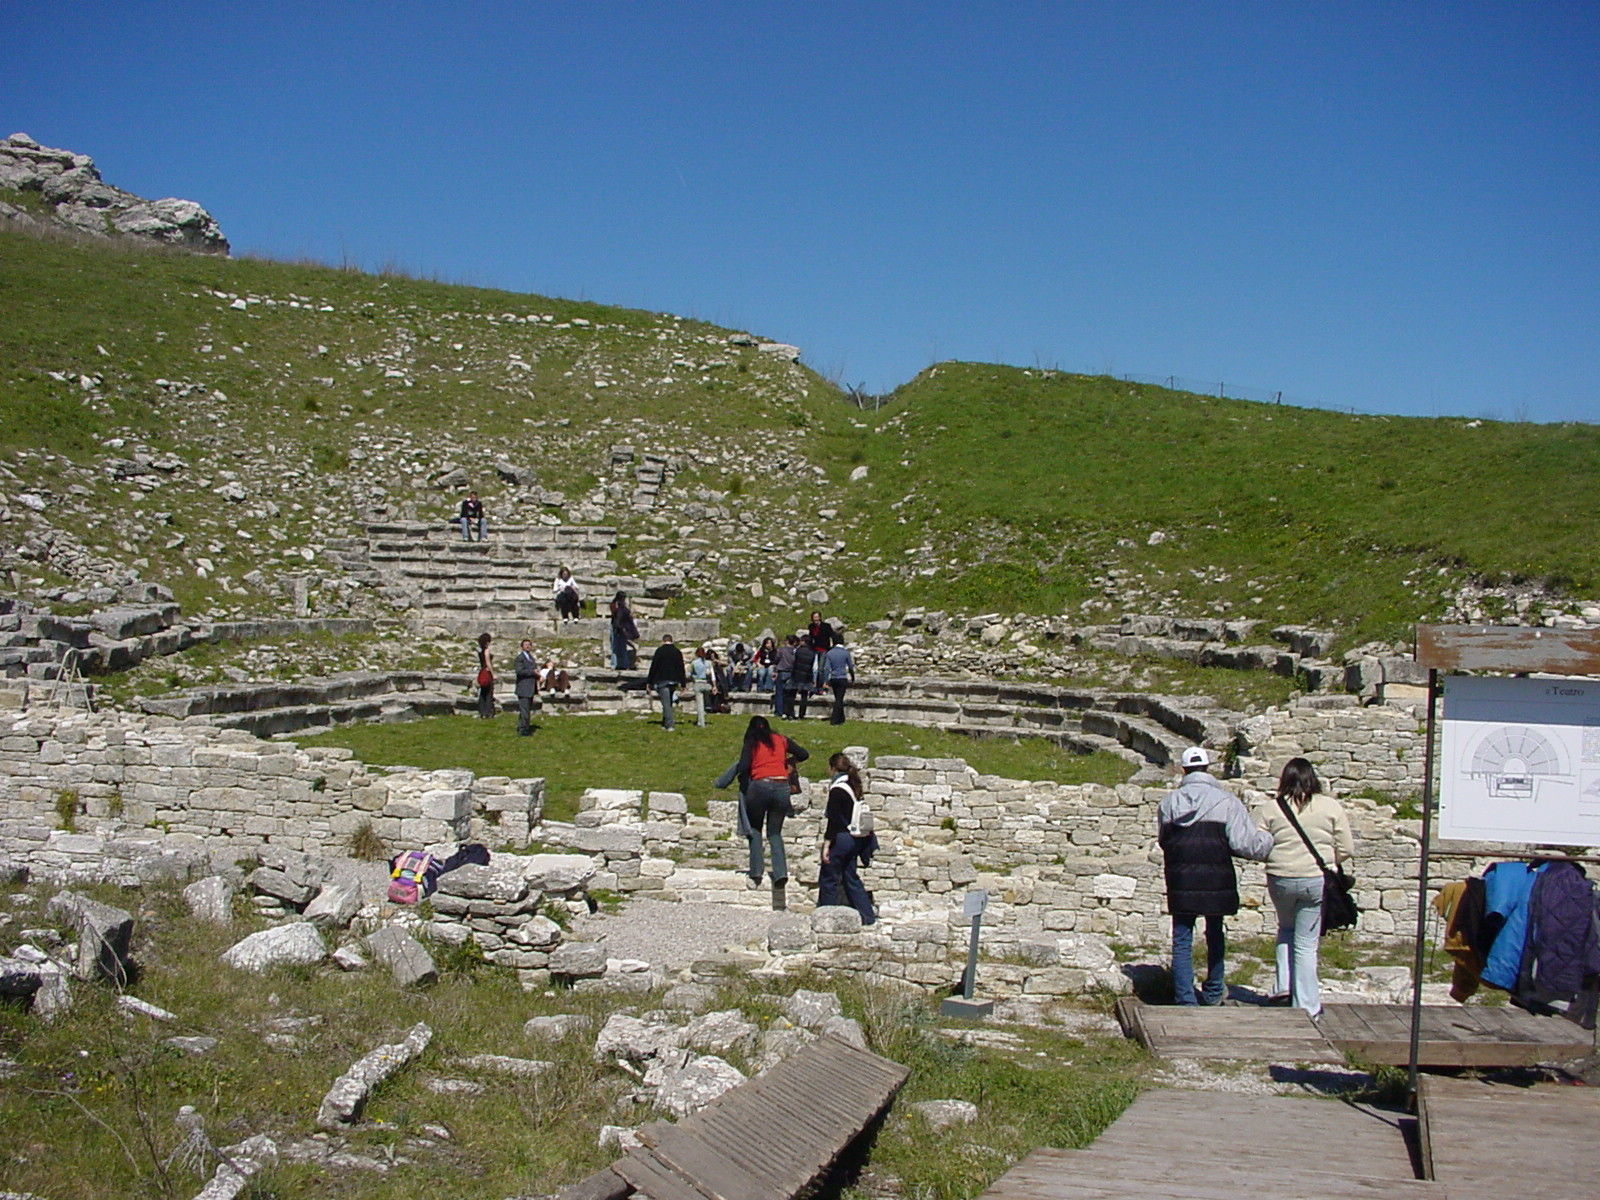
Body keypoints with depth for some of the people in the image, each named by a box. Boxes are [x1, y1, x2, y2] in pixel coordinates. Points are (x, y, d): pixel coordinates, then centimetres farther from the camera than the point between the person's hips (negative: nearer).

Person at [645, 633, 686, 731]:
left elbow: (653, 667, -6)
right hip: (673, 681, 4)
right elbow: (681, 668, 9)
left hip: (662, 681, -4)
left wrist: (649, 682, -1)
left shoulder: (659, 650, -5)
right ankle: (664, 724, 22)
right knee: (669, 703, 15)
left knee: (666, 703, -6)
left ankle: (669, 725, -13)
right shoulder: (678, 652, 7)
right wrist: (682, 683, 13)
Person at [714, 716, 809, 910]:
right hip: (782, 786, 2)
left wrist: (743, 786, 8)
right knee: (775, 834, 11)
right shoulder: (781, 740, 16)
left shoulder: (751, 743, 8)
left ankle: (755, 875, 5)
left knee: (755, 829, 16)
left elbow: (743, 766, -6)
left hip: (760, 785, -2)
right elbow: (804, 754, 17)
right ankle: (781, 874, -7)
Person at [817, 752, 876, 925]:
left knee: (828, 879, 1)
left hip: (841, 838, -8)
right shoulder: (854, 786, 10)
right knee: (850, 877, 15)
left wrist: (826, 844, -16)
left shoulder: (837, 789, -13)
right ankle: (867, 915, 13)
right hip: (855, 839, 8)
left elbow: (833, 820, -17)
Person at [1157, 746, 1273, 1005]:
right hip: (1216, 883, -1)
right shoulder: (1226, 800, -7)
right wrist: (1270, 839, 4)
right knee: (1215, 935, 19)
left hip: (1180, 883, 1)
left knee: (1182, 940, 5)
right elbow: (1244, 843, -13)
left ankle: (1185, 1000, 1)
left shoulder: (1170, 801, 2)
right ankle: (1213, 994, 32)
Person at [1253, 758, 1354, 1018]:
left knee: (1286, 928, 27)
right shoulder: (1331, 807, -2)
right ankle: (1306, 1006, 10)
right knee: (1306, 943, 6)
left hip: (1280, 880, 1)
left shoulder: (1270, 808, -2)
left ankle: (1284, 985, 17)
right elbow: (1346, 850, -1)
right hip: (1317, 881, -1)